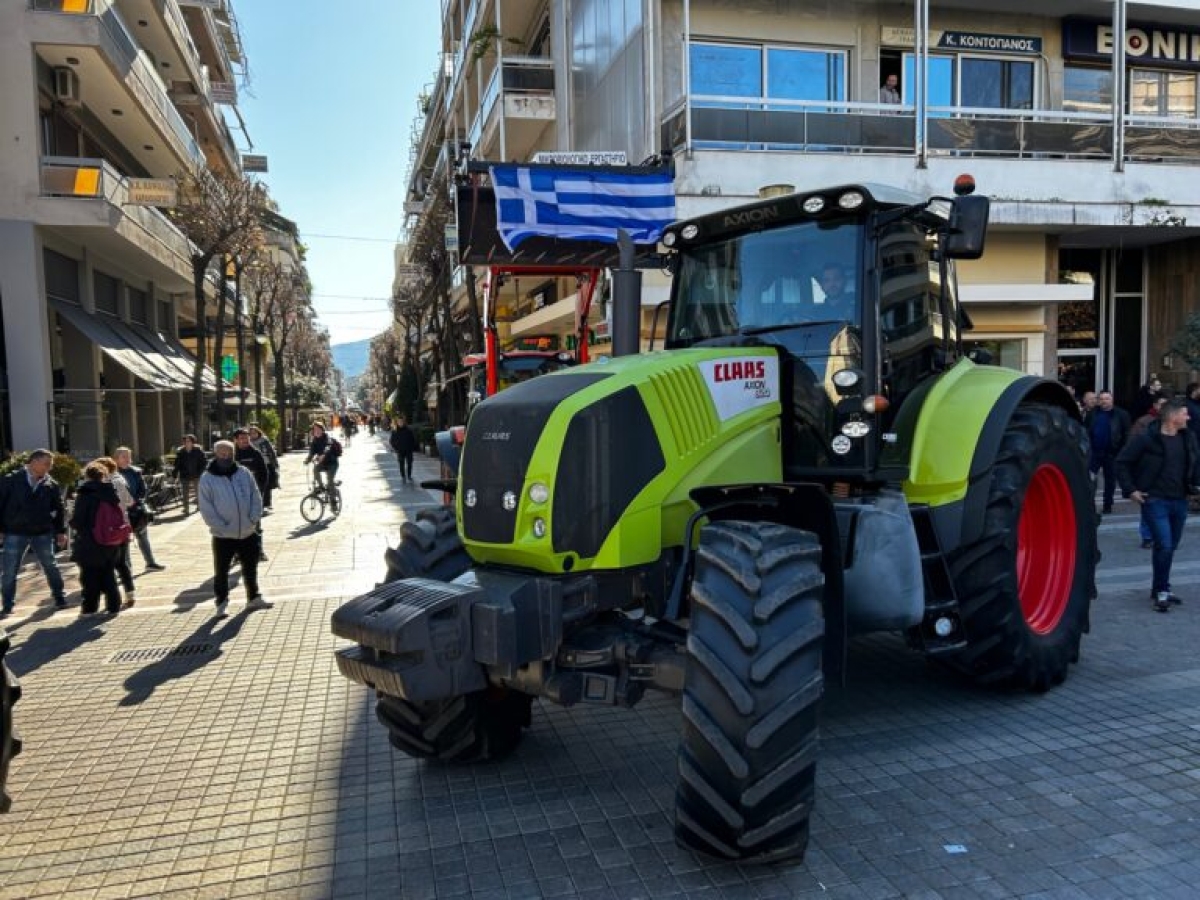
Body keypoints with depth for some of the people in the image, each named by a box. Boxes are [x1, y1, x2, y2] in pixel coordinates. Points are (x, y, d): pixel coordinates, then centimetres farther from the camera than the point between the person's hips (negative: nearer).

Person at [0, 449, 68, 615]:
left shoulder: (51, 485, 2)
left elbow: (59, 509, 8)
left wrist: (61, 531, 5)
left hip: (43, 533, 2)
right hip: (15, 533, -1)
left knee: (51, 567, 10)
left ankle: (60, 598, 23)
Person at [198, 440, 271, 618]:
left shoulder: (244, 473, 3)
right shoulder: (207, 478, -7)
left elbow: (256, 496, 6)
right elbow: (205, 507, -10)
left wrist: (254, 518, -7)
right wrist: (220, 527, -17)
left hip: (248, 533, 3)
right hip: (223, 535, -3)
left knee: (250, 567, 15)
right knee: (221, 571, 6)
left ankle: (254, 598, 29)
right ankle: (222, 604, 18)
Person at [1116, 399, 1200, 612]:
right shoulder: (1147, 439, -12)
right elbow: (1122, 462, -8)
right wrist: (1130, 490, -10)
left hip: (1180, 501, 6)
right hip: (1156, 501, -6)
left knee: (1170, 547, 13)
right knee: (1164, 546, -14)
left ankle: (1159, 590, 26)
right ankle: (1161, 592, 0)